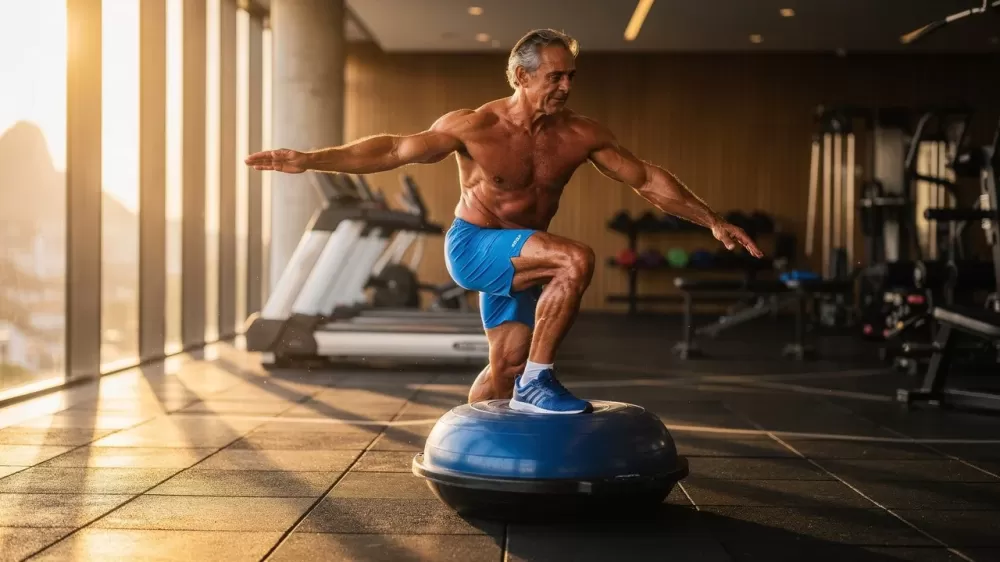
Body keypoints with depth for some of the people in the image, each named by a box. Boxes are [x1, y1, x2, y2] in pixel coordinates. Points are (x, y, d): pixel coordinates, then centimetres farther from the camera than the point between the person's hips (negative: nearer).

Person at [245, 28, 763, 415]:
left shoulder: (581, 135, -7)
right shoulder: (475, 127, -18)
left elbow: (648, 180, -1)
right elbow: (394, 150, -17)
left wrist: (713, 222, -2)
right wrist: (308, 161, -23)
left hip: (520, 253, 6)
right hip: (473, 247, -6)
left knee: (508, 367, 10)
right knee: (576, 260, -29)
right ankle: (537, 382, -21)